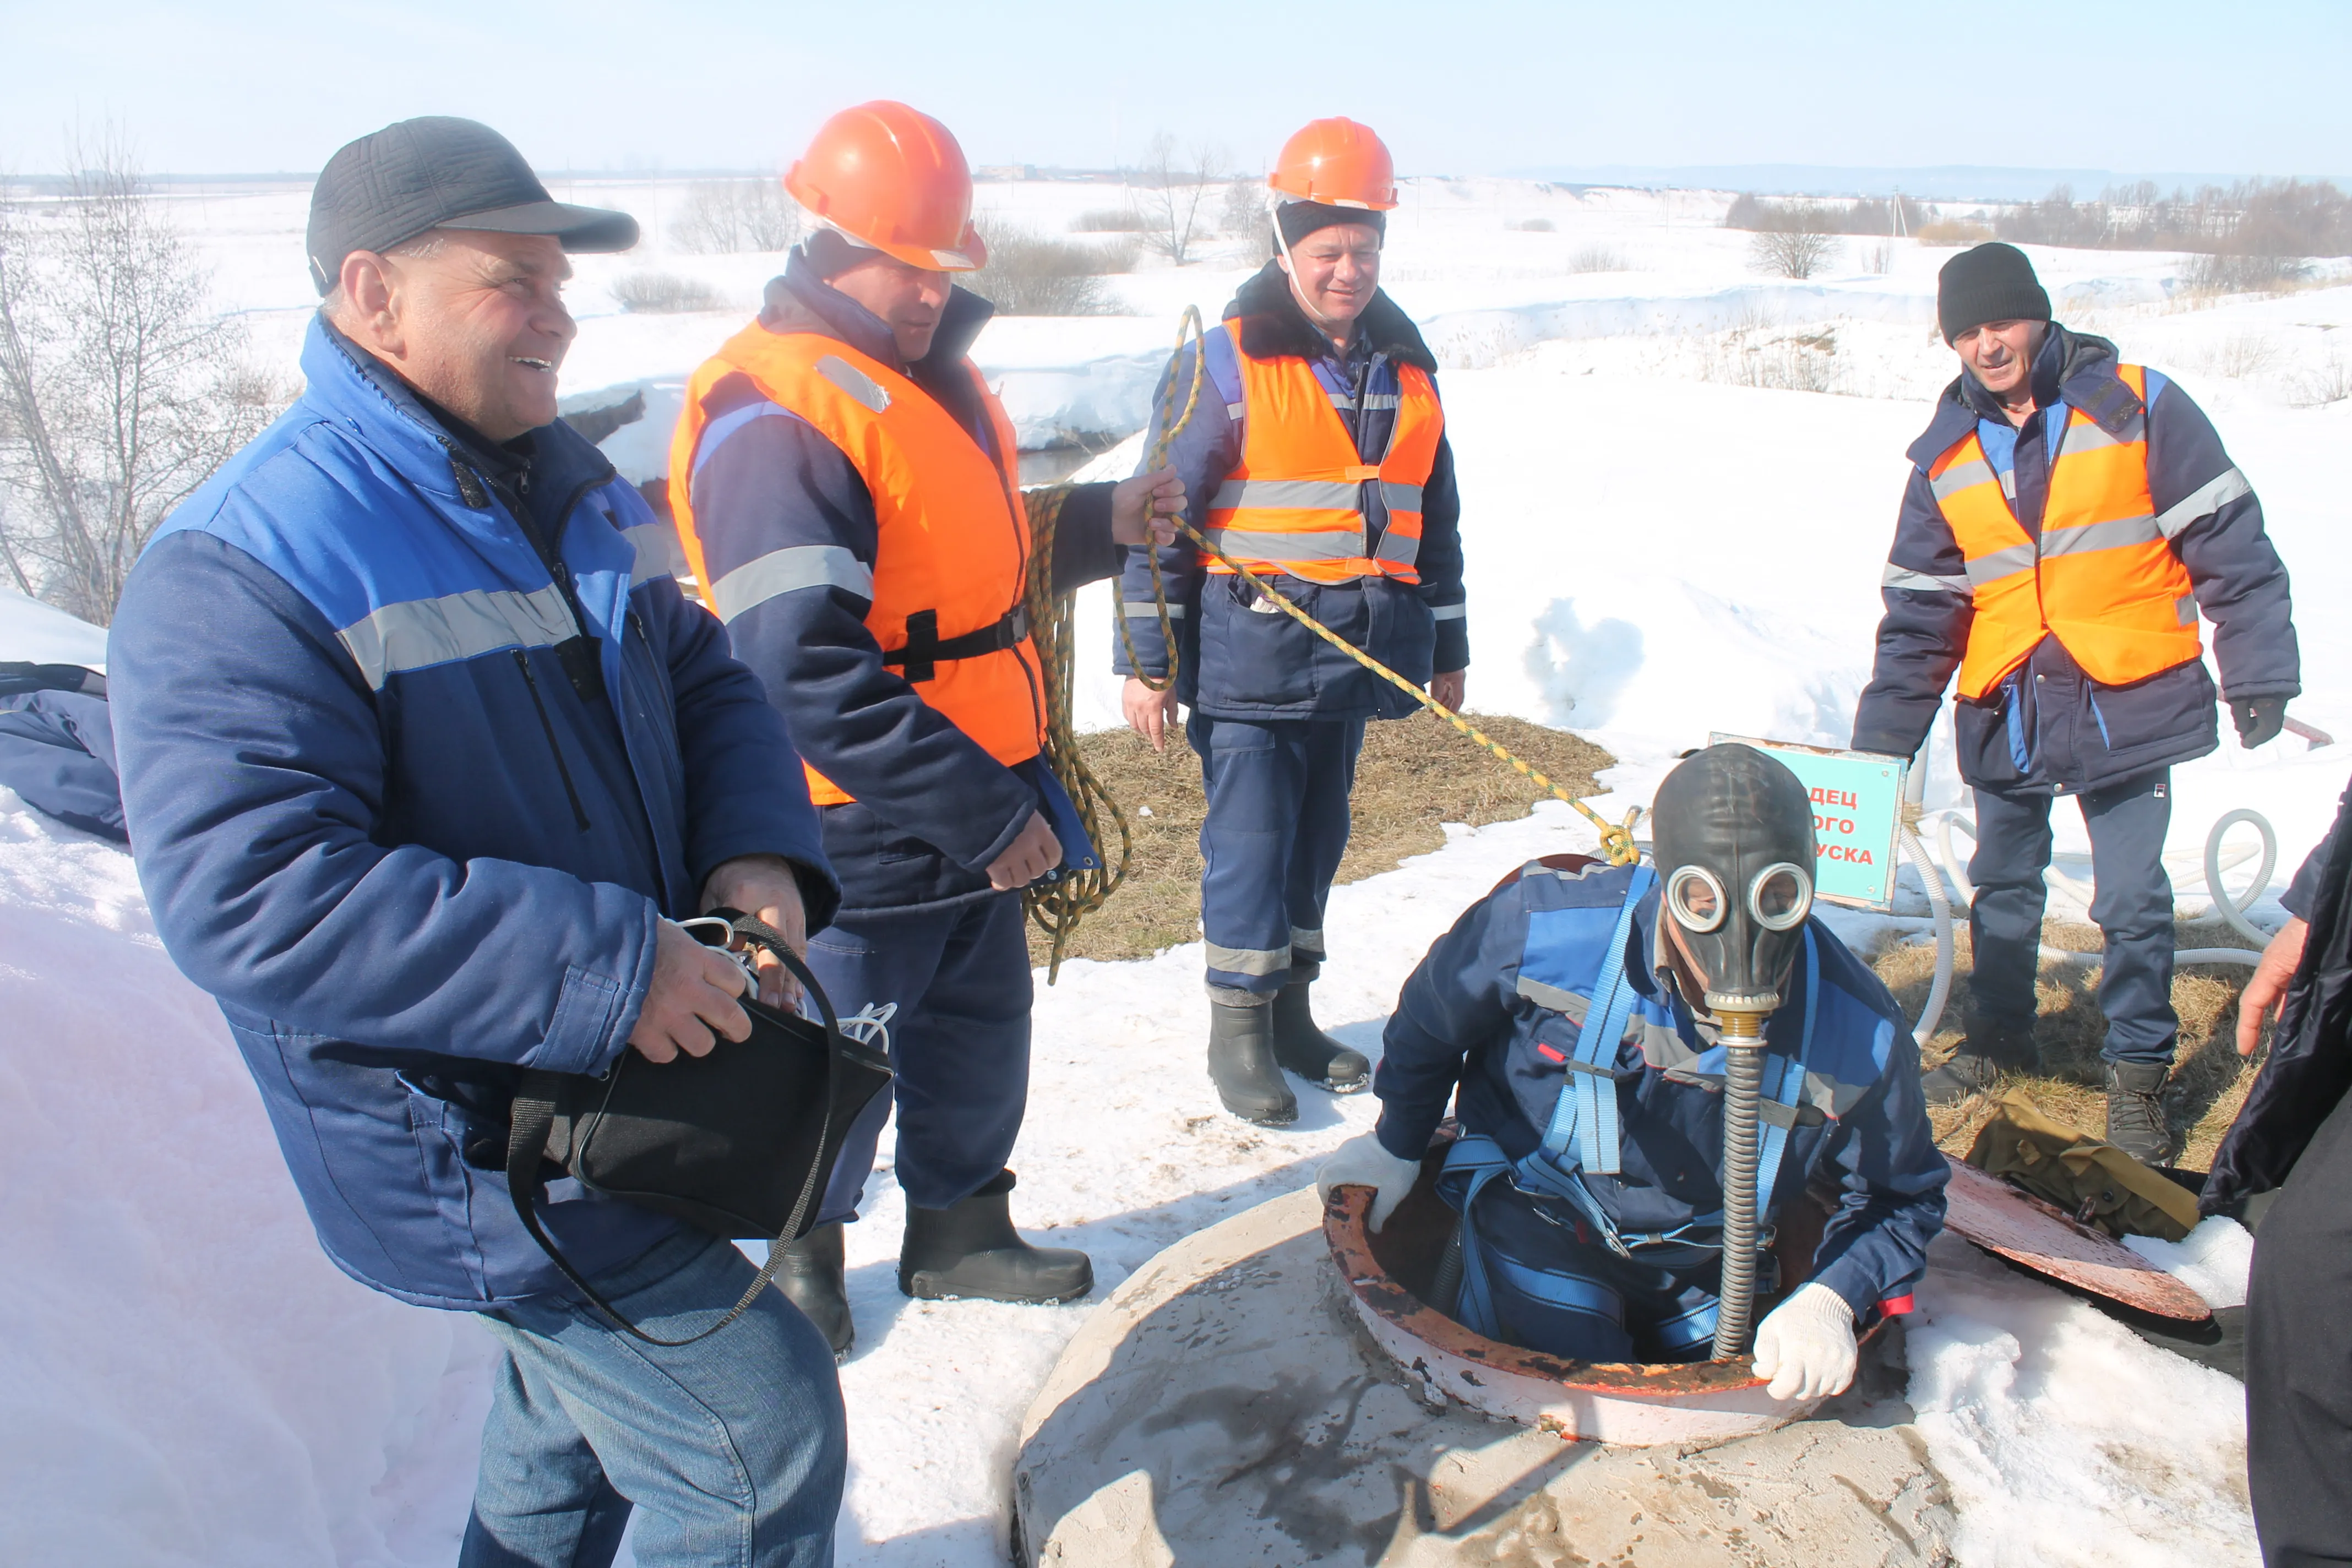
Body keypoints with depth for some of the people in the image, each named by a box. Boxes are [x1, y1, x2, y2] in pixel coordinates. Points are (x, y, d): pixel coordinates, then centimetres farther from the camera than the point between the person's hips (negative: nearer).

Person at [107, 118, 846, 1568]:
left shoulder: (561, 488, 5)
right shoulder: (242, 571, -22)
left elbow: (704, 682, 9)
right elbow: (250, 897, -31)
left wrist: (757, 855, -12)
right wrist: (604, 965, -33)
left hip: (626, 1074, 9)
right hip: (475, 1142, -9)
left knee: (587, 1408, 29)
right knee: (762, 1434, -4)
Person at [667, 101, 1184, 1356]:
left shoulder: (930, 375, 11)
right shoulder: (776, 417, -21)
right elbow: (811, 676, -27)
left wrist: (1103, 524, 4)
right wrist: (984, 815, -25)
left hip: (979, 811, 9)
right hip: (861, 834, -9)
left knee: (982, 1030, 22)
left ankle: (961, 1228, 43)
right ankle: (803, 1257, 36)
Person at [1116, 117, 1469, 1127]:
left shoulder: (1406, 366, 11)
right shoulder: (1228, 362, -7)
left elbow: (1434, 513, 19)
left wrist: (1446, 644, 19)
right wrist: (1147, 658, -9)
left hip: (1357, 656, 6)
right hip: (1250, 654, -5)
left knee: (1319, 834, 13)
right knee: (1250, 840, -2)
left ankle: (1290, 1010, 27)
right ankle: (1238, 1030, 12)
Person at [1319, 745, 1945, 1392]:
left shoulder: (1862, 1033, -20)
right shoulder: (1547, 922, -26)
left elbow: (1900, 1196, -1)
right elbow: (1430, 1019, -3)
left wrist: (1833, 1299, -21)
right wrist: (1397, 1144, 12)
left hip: (1706, 1261, 3)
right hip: (1539, 1214, -3)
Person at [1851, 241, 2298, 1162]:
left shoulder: (2137, 408, -4)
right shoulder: (1946, 455, 5)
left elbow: (2228, 543, -3)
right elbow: (1920, 610, 6)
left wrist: (2258, 673, -7)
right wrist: (1881, 738, 1)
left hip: (2129, 705, -3)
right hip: (2006, 714, 3)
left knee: (2133, 902, 1)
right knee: (2003, 891, 15)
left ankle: (2139, 1070, 18)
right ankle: (2000, 1040, 35)